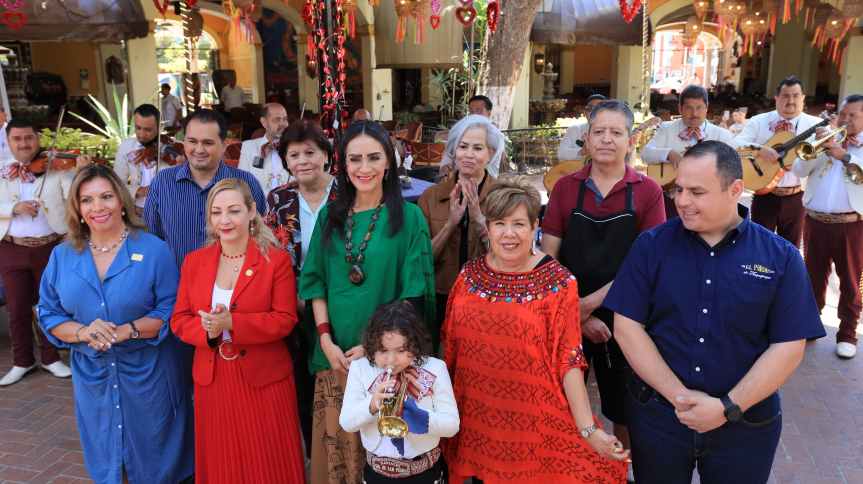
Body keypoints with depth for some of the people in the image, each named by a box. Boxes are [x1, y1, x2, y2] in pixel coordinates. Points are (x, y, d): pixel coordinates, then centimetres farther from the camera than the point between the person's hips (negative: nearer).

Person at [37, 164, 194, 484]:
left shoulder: (154, 250, -8)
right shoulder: (62, 256, 3)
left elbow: (171, 310, -9)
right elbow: (48, 315, 5)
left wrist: (127, 331, -23)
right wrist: (83, 332, -15)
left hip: (147, 372, -3)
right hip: (91, 374, 3)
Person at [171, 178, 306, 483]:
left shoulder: (276, 260, -7)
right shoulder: (194, 261, 5)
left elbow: (284, 320, -13)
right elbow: (179, 319, 5)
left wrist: (231, 323, -24)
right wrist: (207, 330, -17)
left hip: (263, 378, -3)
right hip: (212, 379, 4)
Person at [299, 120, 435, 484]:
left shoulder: (408, 216, -6)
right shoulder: (330, 215, 5)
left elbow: (413, 292, -9)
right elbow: (317, 282, 5)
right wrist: (327, 342, -5)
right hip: (335, 353, 3)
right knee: (336, 443, 14)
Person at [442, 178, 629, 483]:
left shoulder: (558, 283, -10)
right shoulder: (469, 274, 0)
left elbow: (569, 360, -11)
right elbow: (450, 346, 9)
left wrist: (588, 429, -16)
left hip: (534, 424, -3)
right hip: (475, 421, 3)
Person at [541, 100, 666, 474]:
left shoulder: (648, 191, -5)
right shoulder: (565, 187, -2)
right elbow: (547, 259, -4)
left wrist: (591, 302, -17)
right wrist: (578, 314, -11)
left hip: (623, 316, -1)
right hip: (567, 315, 1)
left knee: (624, 410, 15)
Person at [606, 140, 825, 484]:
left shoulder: (780, 257, -5)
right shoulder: (651, 245, -6)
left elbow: (788, 347, -7)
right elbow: (626, 327, -9)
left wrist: (728, 408, -14)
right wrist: (678, 396, -15)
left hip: (745, 425, 0)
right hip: (657, 414, 0)